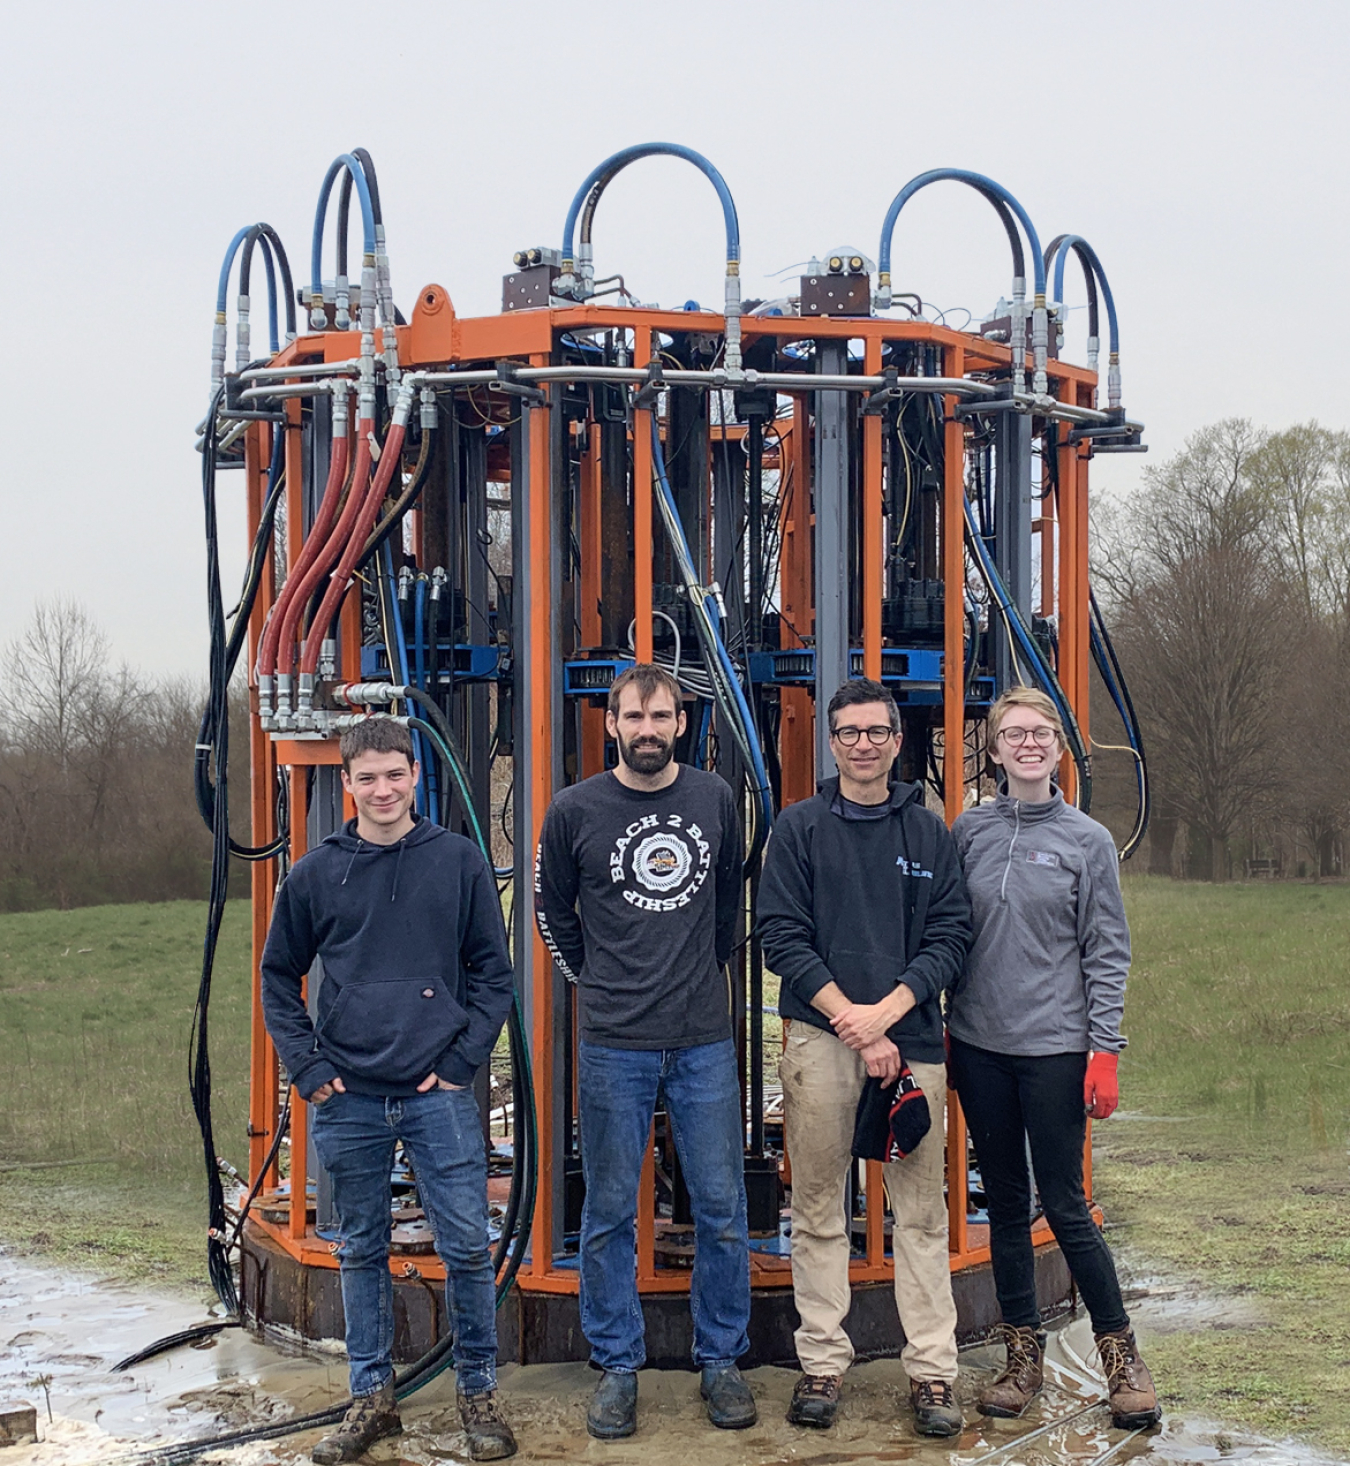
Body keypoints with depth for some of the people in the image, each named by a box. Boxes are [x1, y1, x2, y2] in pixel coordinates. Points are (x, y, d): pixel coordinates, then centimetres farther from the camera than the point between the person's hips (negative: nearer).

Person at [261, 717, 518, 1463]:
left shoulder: (458, 860, 1)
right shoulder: (316, 872, 3)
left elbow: (493, 971, 5)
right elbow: (279, 977, 11)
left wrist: (463, 1060, -4)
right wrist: (308, 1069, 1)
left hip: (439, 1094, -1)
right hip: (347, 1100, 1)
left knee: (467, 1248, -1)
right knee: (361, 1252, 10)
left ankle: (478, 1394, 14)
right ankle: (371, 1398, 21)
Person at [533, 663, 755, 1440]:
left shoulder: (716, 799, 5)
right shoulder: (576, 811, -1)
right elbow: (553, 911, 13)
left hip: (705, 1040, 2)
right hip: (614, 1046, -1)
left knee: (723, 1210, 5)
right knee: (610, 1215, 5)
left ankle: (722, 1361, 18)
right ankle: (618, 1368, 16)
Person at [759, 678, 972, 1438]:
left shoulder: (930, 833, 10)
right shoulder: (799, 828, 6)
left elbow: (951, 937, 4)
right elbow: (784, 937, -1)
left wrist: (885, 1012, -10)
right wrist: (853, 1023, -9)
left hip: (910, 1040, 1)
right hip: (820, 1039, -1)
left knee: (922, 1211, 1)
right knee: (820, 1211, 4)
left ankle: (932, 1369, 6)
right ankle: (824, 1362, 12)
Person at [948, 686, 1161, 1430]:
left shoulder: (1087, 840, -2)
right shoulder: (969, 830, 4)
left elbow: (1107, 953, -2)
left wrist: (1105, 1050, -8)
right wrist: (938, 1027, 6)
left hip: (1055, 1049, -3)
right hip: (980, 1047, 3)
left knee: (1065, 1206, -2)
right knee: (1006, 1204, 10)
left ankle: (1121, 1355, 12)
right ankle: (1023, 1354, 21)